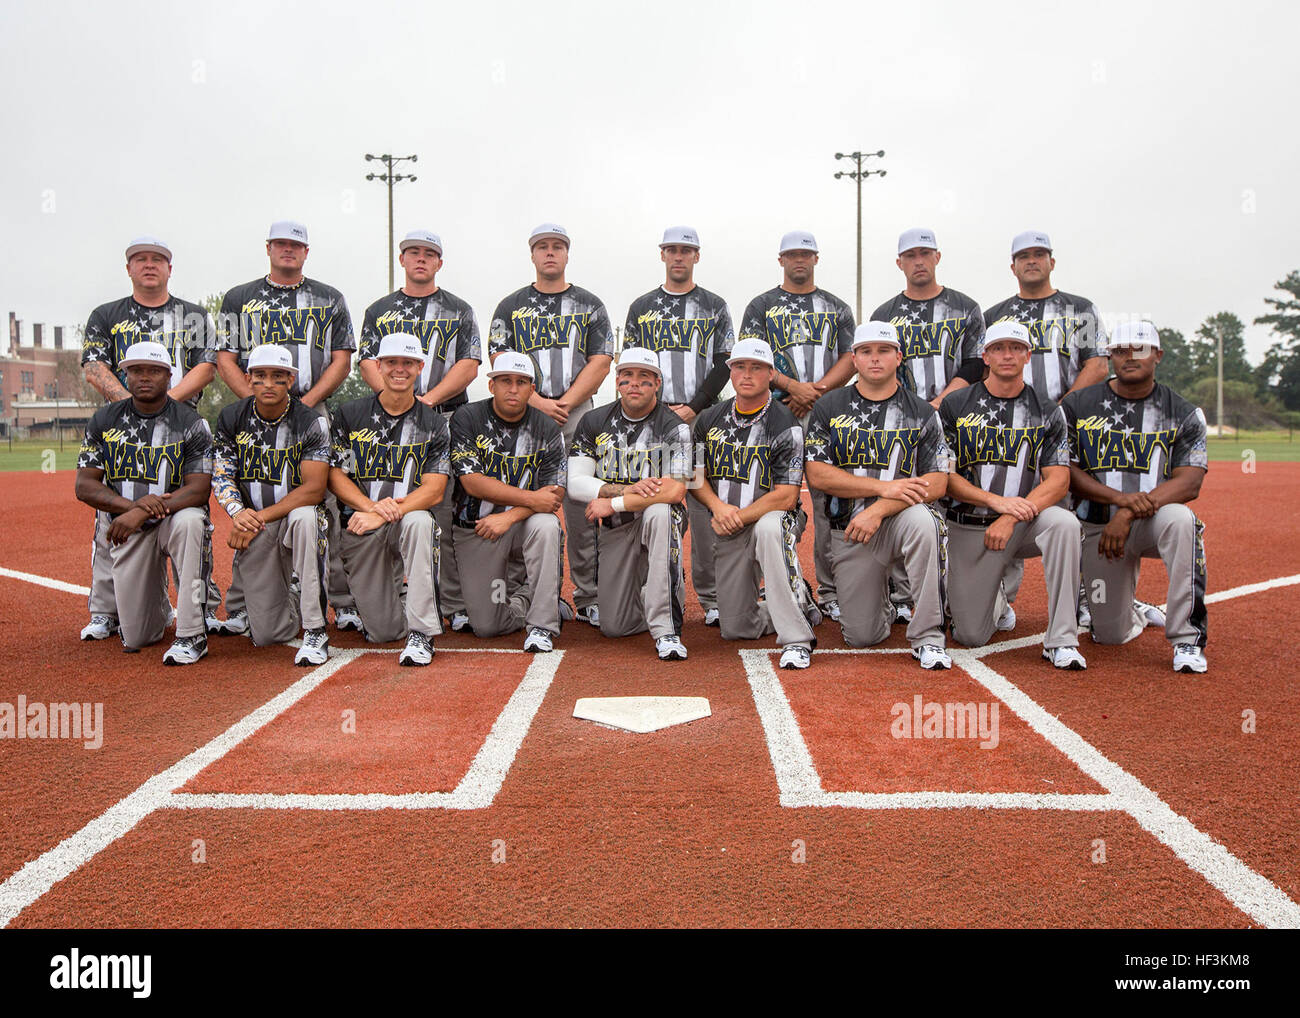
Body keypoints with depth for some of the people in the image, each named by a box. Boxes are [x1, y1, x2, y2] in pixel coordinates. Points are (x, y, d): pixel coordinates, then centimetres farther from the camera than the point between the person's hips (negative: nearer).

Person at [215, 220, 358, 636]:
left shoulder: (329, 300, 14)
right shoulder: (238, 298, 14)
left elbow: (341, 360, 7)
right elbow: (226, 359, 8)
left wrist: (306, 402, -6)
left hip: (313, 411, 0)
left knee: (327, 505, -5)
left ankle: (344, 603, -1)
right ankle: (240, 607, 5)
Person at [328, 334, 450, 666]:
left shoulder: (433, 424, 3)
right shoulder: (350, 414, 6)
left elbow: (434, 491, -7)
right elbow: (335, 476, 2)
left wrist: (383, 515, -21)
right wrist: (371, 505, -18)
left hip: (410, 520, -1)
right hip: (359, 527, 1)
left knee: (419, 521, -39)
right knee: (382, 631, -5)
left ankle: (421, 631, -30)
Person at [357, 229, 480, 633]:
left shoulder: (458, 311, 14)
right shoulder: (379, 311, 18)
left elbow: (469, 365, 2)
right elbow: (368, 363, 8)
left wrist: (429, 398, -11)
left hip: (446, 420, -1)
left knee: (447, 513, -6)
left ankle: (455, 605, -3)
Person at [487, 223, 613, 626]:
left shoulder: (589, 305, 12)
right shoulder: (511, 306, 12)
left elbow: (600, 363, 3)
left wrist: (565, 403, -9)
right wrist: (539, 402, -10)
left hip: (578, 415, 0)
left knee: (582, 509, -3)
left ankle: (588, 597, 2)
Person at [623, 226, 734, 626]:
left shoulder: (714, 307, 9)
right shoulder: (641, 308, 12)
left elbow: (725, 364, 3)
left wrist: (694, 407, -9)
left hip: (701, 418, -1)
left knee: (704, 504, -4)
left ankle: (710, 598, 2)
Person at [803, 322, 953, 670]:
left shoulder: (922, 413, 1)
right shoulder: (828, 409, 3)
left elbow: (937, 483, -7)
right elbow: (818, 474, -7)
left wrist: (879, 510, -21)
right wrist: (885, 487, -17)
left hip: (899, 521, -1)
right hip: (849, 531, 1)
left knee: (921, 520, -38)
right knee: (861, 636, -1)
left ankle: (927, 637, -26)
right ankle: (881, 599, 38)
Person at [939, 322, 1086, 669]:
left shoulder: (1048, 412, 3)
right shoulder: (955, 406, 1)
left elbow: (1058, 481, -6)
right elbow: (943, 475, -5)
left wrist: (1010, 518, -21)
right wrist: (997, 501, -20)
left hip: (1025, 523, 1)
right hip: (968, 528, 0)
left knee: (1064, 523, -35)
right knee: (971, 636, -4)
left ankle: (1061, 641, -26)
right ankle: (996, 602, 35)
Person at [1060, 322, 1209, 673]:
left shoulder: (1185, 414, 0)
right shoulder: (1077, 405, 1)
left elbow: (1189, 483, -11)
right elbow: (1068, 472, -4)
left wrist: (1129, 515, -25)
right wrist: (1122, 498, -21)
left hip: (1154, 523, -1)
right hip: (1099, 526, 1)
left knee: (1180, 519, -38)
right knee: (1110, 635, -2)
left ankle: (1187, 638, -27)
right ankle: (1137, 613, 38)